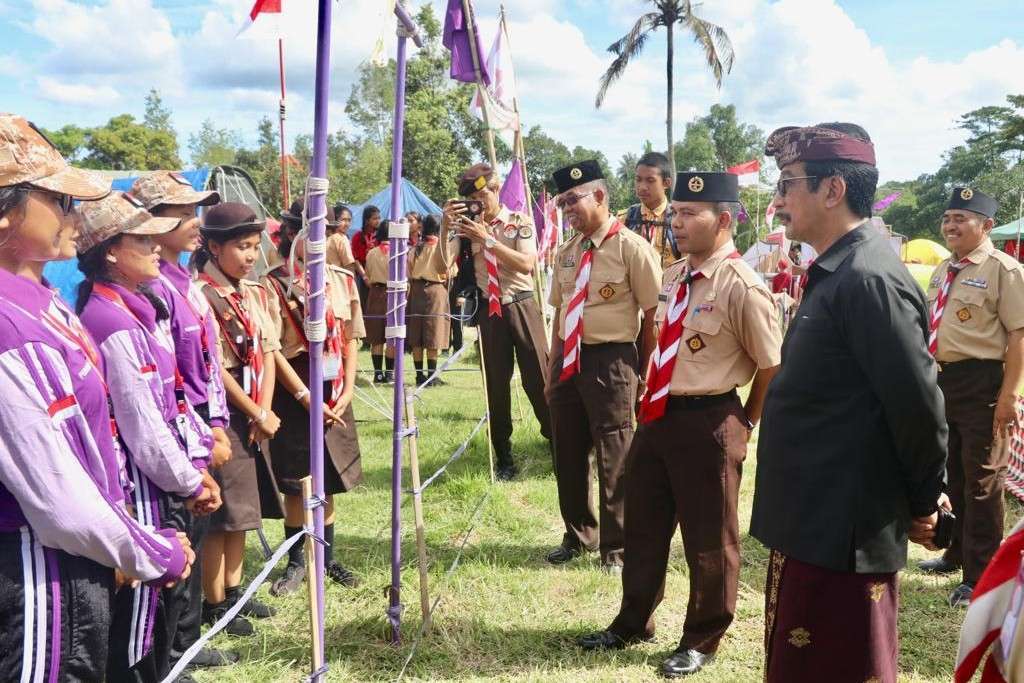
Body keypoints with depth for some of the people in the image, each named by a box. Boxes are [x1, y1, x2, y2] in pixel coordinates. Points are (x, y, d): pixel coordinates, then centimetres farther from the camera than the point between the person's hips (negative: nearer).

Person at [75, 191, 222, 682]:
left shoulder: (136, 310, 9)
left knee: (167, 600, 21)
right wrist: (190, 483, -8)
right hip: (142, 494, -9)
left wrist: (198, 463, 9)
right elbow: (143, 427, -21)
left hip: (165, 490, 9)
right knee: (139, 617, 4)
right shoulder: (114, 326, -21)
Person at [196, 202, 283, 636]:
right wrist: (257, 414, -12)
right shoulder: (201, 296, -14)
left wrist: (265, 411, -6)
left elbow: (268, 356, 7)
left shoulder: (258, 294, 10)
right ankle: (213, 604, 11)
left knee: (242, 509, 15)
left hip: (253, 416, 8)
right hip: (222, 415, -8)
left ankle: (233, 592, 27)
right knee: (221, 512, -1)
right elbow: (213, 368, -17)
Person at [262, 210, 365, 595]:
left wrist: (347, 390, -2)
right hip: (292, 393, -4)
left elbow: (351, 338, 8)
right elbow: (272, 349, -11)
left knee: (328, 481, 11)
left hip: (334, 394, 4)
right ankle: (296, 562, 20)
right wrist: (305, 396, -13)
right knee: (294, 484, 5)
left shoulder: (342, 280, 6)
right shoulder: (273, 284, -8)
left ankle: (327, 558, 24)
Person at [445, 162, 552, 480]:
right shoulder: (469, 226, 5)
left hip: (521, 307, -2)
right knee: (496, 385, 8)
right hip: (489, 310, 3)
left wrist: (488, 239, -20)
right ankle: (504, 458, 19)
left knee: (538, 379, 0)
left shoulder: (520, 221, -1)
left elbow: (526, 264, -15)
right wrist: (446, 228, -13)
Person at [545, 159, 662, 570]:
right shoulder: (566, 253, 10)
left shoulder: (631, 248, -11)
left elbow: (652, 316, -9)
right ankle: (578, 535, 37)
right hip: (568, 360, 7)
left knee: (614, 459, 4)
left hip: (611, 361, -7)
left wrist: (645, 375, -6)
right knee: (568, 455, 17)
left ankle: (615, 546, 23)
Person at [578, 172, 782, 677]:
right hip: (658, 415, 8)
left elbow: (773, 366, -13)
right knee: (643, 525, 20)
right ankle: (633, 623, 40)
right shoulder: (673, 276, 7)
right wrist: (650, 397, 16)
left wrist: (744, 422, -5)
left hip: (707, 422, -8)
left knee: (708, 539, 10)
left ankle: (701, 640, 30)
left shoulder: (742, 288, -18)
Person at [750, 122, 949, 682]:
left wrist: (923, 501, -8)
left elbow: (918, 405, -22)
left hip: (841, 534, -10)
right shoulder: (836, 273, 11)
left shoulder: (868, 279, -21)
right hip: (816, 524, 10)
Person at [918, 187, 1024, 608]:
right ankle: (958, 552, 37)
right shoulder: (942, 271, 13)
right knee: (952, 475, 19)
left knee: (981, 481, 1)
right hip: (942, 380, 8)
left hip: (980, 383, -8)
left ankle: (979, 576, 12)